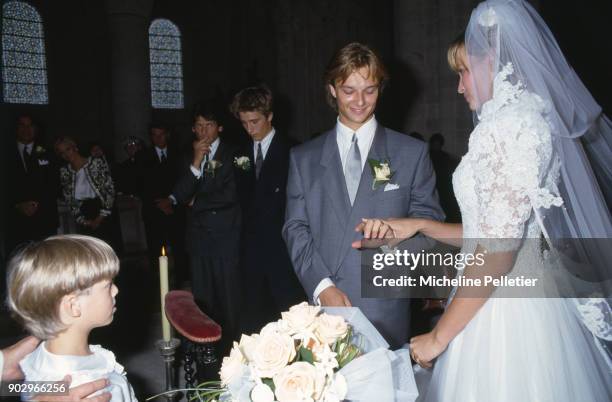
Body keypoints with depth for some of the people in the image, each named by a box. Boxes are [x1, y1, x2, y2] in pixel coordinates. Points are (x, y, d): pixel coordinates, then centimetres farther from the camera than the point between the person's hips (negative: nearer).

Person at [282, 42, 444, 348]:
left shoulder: (413, 153, 6)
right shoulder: (303, 158, 9)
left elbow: (429, 220, 7)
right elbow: (295, 228, 5)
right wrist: (322, 286, -8)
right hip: (323, 304, 1)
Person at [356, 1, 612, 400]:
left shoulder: (508, 124, -17)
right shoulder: (534, 118, 12)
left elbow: (497, 252, -21)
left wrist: (438, 336, -13)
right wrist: (418, 225, 14)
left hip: (504, 310, -9)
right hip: (532, 300, 9)